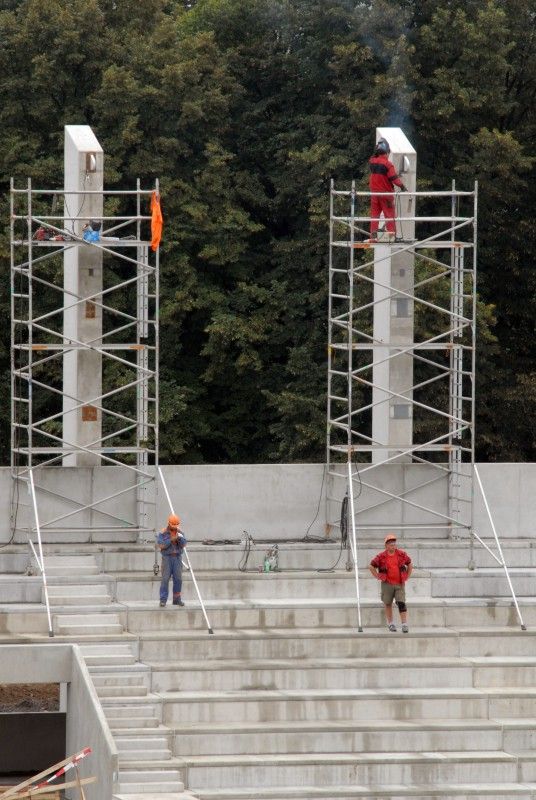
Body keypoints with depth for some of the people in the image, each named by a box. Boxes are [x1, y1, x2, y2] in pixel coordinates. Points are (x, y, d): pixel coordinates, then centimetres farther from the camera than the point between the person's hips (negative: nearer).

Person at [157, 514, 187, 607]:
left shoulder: (180, 532, 6)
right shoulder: (163, 533, -4)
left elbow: (183, 544, -6)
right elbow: (161, 545, -15)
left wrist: (180, 538, -26)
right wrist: (171, 540, -24)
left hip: (177, 558, 3)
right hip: (167, 558, -3)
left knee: (178, 579, 1)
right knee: (165, 579, -7)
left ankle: (177, 599, 9)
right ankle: (163, 600, -5)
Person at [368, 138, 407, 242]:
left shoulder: (372, 162, 0)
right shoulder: (388, 164, -16)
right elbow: (393, 178, -19)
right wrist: (402, 186, -15)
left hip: (374, 192, 5)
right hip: (386, 193, -5)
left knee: (375, 214, 10)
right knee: (389, 214, 2)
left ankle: (373, 235, 6)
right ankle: (391, 234, -3)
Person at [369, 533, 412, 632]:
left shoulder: (402, 555, 2)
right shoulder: (381, 556, -4)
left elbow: (410, 565, 17)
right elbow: (371, 566, 6)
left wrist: (406, 577, 10)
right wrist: (378, 577, 0)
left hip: (400, 584, 0)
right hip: (387, 584, 0)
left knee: (401, 603, -9)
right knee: (388, 604, 8)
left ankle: (404, 624, -9)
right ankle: (390, 623, 22)